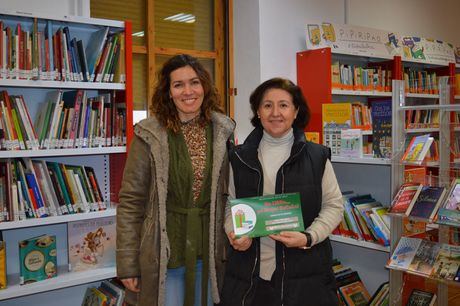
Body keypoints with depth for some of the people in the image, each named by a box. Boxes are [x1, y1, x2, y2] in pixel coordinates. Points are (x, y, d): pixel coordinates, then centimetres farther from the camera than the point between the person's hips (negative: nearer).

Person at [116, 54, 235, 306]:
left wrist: (231, 245, 7)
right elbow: (130, 202, -7)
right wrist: (127, 264, -8)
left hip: (208, 254, 3)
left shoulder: (221, 130, 0)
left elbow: (226, 193, 7)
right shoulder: (149, 135, -9)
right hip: (163, 256, -3)